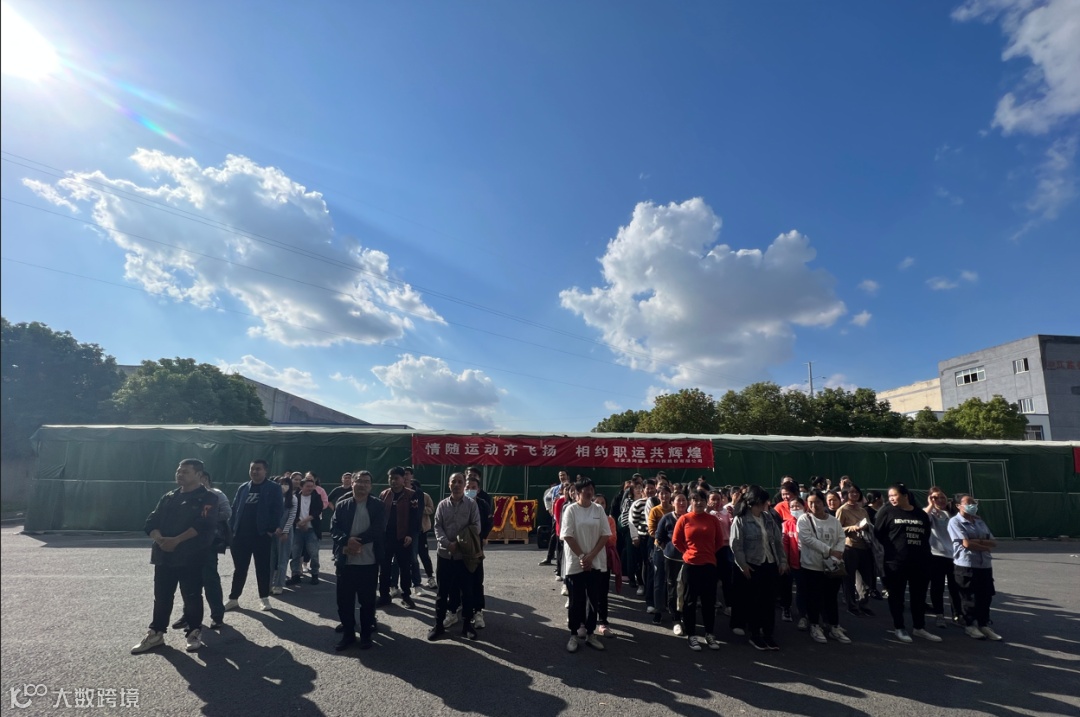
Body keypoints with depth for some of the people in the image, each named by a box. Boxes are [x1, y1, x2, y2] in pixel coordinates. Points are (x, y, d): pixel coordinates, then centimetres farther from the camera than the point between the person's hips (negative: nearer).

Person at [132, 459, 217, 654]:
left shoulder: (207, 498, -7)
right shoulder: (168, 497, 13)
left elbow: (203, 525, -18)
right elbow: (151, 522, 7)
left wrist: (176, 540, -21)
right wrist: (159, 539, -12)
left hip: (191, 557, -6)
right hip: (164, 555, 6)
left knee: (191, 596, 3)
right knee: (161, 596, 14)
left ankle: (194, 633, 18)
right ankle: (156, 634, 28)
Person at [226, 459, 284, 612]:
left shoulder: (273, 488, -4)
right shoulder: (243, 488, 11)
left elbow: (278, 509, -9)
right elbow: (234, 508, 11)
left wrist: (272, 529, -15)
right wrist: (232, 528, 2)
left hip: (262, 535, -4)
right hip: (241, 534, 4)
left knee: (263, 568, 7)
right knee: (239, 568, 12)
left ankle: (264, 598, 17)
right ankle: (233, 599, 21)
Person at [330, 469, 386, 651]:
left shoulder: (378, 506, -2)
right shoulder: (342, 505, 3)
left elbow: (378, 530, -12)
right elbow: (334, 529, -4)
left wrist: (356, 541, -18)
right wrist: (347, 541, -22)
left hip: (369, 561, -1)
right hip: (345, 561, 2)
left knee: (367, 600, 10)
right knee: (344, 600, 10)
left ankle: (366, 634, 25)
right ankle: (348, 634, 27)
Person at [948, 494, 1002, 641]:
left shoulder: (980, 522, 14)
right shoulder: (955, 521, -9)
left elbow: (994, 542, 9)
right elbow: (966, 543, -17)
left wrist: (978, 541, -10)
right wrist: (986, 547, -3)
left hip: (984, 565, 6)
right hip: (965, 565, -6)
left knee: (985, 596, 10)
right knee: (969, 597, 3)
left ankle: (984, 625, 21)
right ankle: (970, 625, 15)